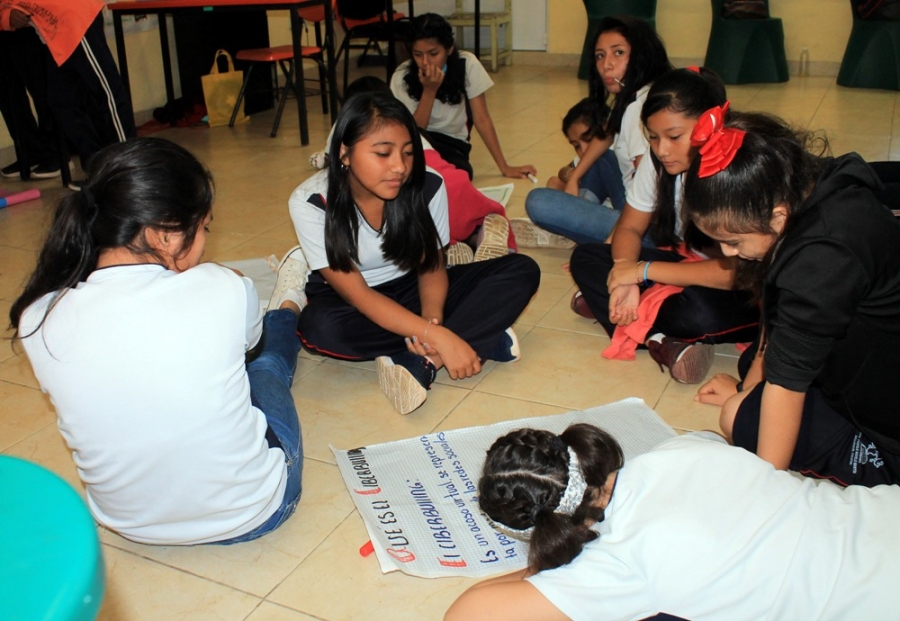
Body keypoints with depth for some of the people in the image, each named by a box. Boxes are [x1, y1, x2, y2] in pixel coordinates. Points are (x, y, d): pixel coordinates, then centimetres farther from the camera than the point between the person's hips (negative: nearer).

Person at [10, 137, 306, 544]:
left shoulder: (38, 320, -17)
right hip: (253, 513, -3)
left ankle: (281, 310, 58)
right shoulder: (221, 291, -25)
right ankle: (286, 308, 59)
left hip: (133, 525, 4)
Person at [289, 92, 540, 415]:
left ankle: (417, 362, -30)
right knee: (320, 326, -40)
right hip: (346, 301, -2)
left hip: (409, 290, 3)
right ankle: (483, 338, -26)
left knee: (521, 270, -15)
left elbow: (432, 265, -6)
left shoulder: (428, 186, -17)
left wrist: (432, 320, -28)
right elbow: (358, 294, -27)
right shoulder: (310, 203, -25)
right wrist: (437, 336, -37)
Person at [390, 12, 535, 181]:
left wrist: (505, 167, -12)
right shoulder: (402, 77, -15)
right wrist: (429, 91, -26)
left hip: (453, 143, 1)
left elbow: (481, 119, -10)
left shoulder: (467, 65, -15)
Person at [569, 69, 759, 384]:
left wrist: (643, 270, -28)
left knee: (698, 311, -41)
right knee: (585, 257, -10)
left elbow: (738, 271, -31)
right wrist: (625, 280, -21)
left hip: (746, 289, -7)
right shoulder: (657, 163, -8)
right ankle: (660, 341, -26)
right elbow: (630, 229, 1)